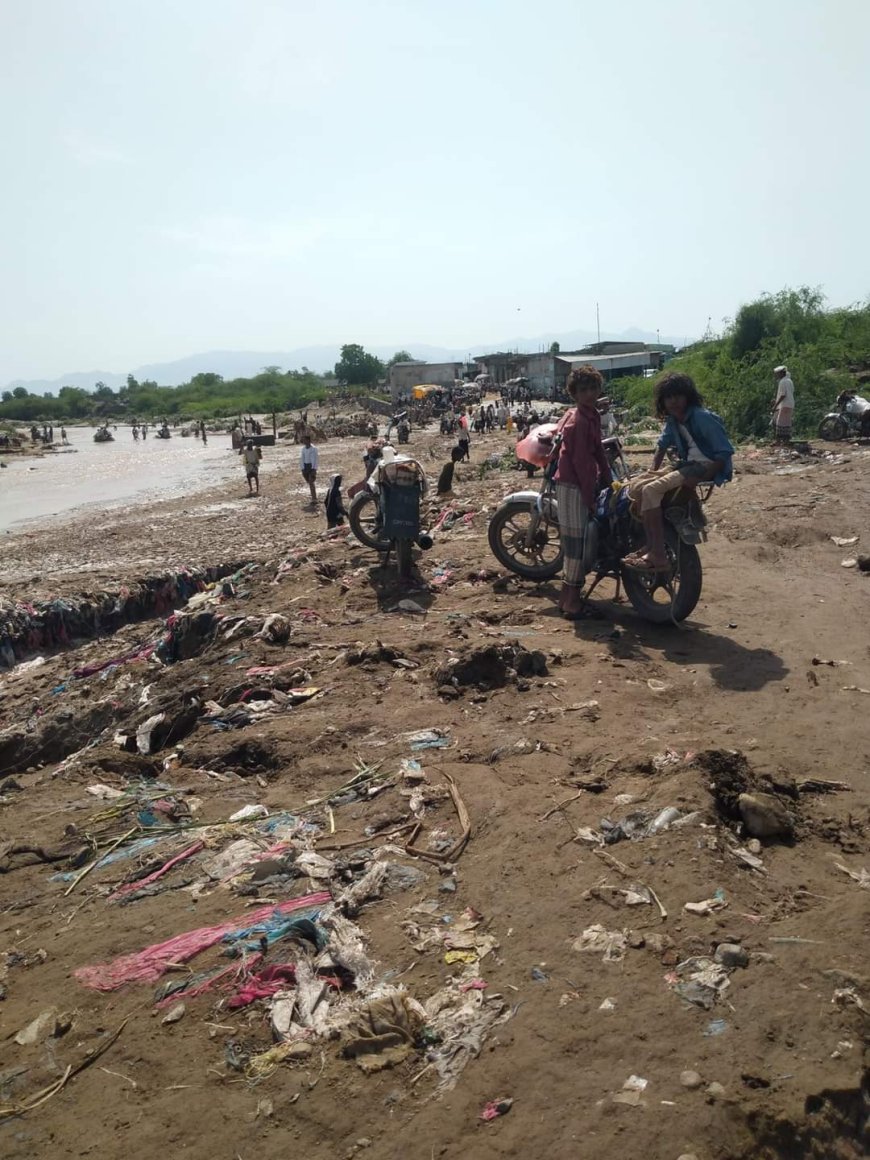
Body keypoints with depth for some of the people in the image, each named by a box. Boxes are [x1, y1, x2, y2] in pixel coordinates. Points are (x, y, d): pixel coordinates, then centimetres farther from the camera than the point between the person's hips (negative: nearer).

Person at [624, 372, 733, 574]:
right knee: (640, 488, 1)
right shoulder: (673, 420, 9)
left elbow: (725, 452, -19)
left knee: (651, 490, -23)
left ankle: (658, 557, -25)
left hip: (707, 467, -9)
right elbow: (663, 444, 25)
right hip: (688, 465, 9)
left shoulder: (703, 418, -17)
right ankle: (650, 547, 1)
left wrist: (699, 477, -25)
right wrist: (653, 470, 10)